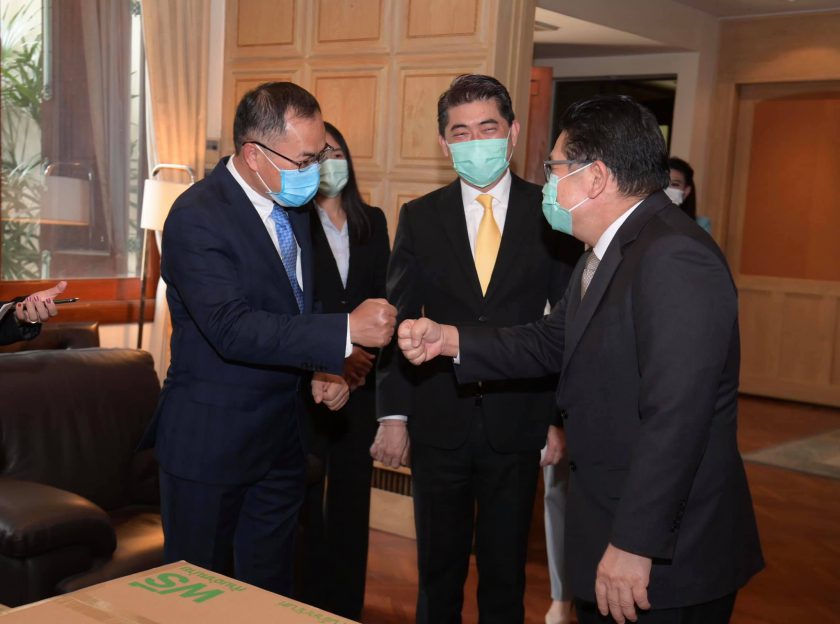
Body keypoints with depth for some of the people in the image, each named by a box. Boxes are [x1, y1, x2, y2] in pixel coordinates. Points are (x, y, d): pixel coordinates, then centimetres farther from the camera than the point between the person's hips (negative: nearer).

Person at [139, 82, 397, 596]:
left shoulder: (292, 206, 6)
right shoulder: (197, 217, -20)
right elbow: (233, 329, -29)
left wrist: (322, 369, -2)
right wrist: (346, 331, -31)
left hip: (282, 437, 7)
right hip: (211, 442, -7)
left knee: (273, 588, 18)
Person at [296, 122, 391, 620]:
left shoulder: (372, 221, 11)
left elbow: (384, 297, 9)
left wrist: (366, 355, -5)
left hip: (361, 379, 4)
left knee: (352, 497, 10)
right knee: (305, 500, 3)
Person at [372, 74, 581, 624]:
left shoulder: (550, 214, -2)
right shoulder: (419, 218, 2)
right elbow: (399, 321, 1)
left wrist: (563, 418, -4)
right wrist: (393, 415, -4)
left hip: (518, 423, -1)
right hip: (439, 422, 1)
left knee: (506, 573, 12)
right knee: (438, 569, 15)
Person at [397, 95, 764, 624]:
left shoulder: (675, 260, -25)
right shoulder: (608, 252, 9)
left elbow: (675, 417, -29)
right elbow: (553, 342, 15)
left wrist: (635, 544, -26)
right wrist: (450, 340, 6)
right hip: (609, 521, 9)